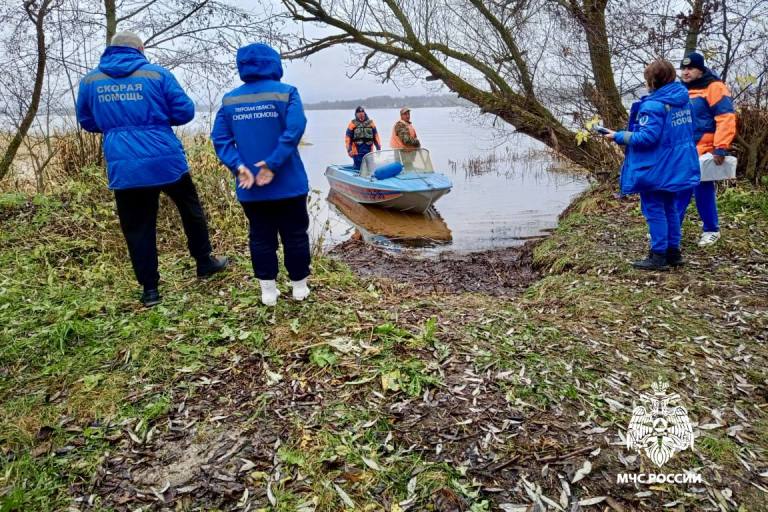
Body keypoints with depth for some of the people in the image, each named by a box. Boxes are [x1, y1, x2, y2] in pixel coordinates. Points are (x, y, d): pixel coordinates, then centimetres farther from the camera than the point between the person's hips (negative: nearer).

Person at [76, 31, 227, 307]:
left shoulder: (90, 80, 6)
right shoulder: (157, 74, -3)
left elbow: (87, 122, 18)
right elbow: (185, 112, -1)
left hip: (124, 168, 2)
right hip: (166, 161, -1)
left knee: (137, 229, 10)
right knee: (191, 211, 21)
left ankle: (150, 289, 14)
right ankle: (205, 262, 32)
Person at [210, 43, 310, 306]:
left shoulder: (229, 99, 6)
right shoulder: (286, 93, -5)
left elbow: (220, 138, -2)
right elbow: (294, 130, -18)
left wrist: (238, 166, -10)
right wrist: (273, 163, -18)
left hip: (250, 188, 3)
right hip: (288, 184, -3)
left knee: (261, 238, 12)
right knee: (295, 236, 10)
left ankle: (268, 290, 17)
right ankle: (299, 286, 21)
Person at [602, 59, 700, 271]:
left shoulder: (654, 105, -20)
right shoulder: (683, 99, 7)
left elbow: (648, 138, -24)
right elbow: (683, 130, 16)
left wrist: (619, 137, -14)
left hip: (656, 168, -9)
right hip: (676, 165, 9)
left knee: (654, 210, 1)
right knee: (669, 208, 18)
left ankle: (658, 256, 6)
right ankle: (673, 251, 25)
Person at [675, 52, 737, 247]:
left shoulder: (714, 87, -9)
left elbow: (726, 118, -15)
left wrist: (721, 148, -21)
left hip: (703, 152, -6)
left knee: (703, 191, 2)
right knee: (680, 190, 8)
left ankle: (711, 230, 17)